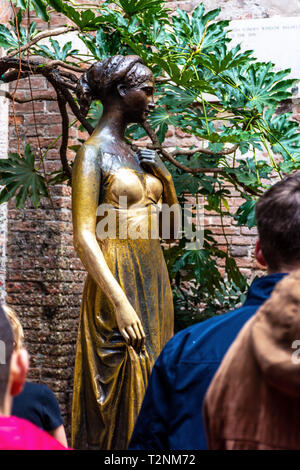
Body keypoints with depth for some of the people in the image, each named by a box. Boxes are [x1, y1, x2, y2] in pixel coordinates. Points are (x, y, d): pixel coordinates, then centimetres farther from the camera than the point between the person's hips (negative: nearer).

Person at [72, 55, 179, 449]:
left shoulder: (134, 153, 15)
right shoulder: (93, 153, -8)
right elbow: (84, 238, -16)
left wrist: (162, 171, 5)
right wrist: (121, 303, -23)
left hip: (154, 279, 8)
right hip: (118, 281, -8)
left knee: (151, 383, 9)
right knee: (124, 391, -5)